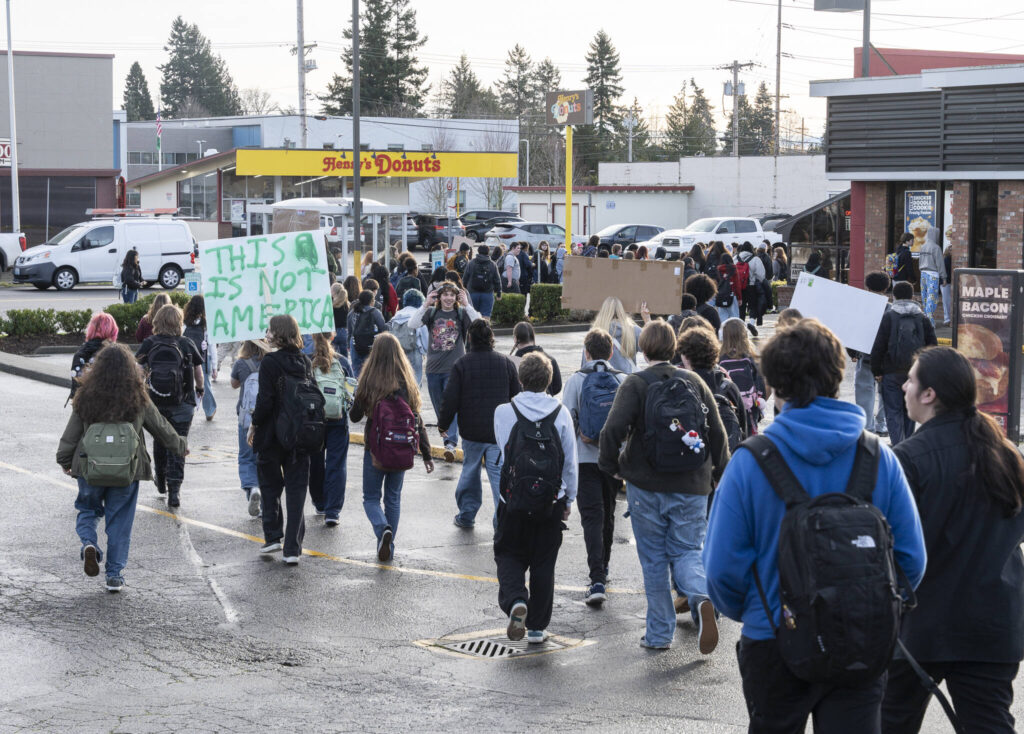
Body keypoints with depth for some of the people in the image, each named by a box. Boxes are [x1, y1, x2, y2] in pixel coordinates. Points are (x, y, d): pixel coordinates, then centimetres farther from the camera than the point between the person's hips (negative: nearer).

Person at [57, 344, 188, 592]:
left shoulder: (85, 397, -3)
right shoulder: (138, 399, -4)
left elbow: (71, 433, 3)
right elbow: (161, 427, 8)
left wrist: (64, 460, 19)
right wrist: (180, 446, 26)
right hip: (127, 470, 0)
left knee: (88, 509, 20)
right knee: (120, 520, 10)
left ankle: (89, 543, -9)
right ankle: (115, 574, 10)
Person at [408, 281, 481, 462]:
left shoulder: (462, 313, 0)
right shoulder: (432, 313, 5)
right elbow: (412, 324, -7)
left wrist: (466, 305, -19)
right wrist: (426, 305, -16)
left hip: (455, 368, -3)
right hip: (433, 368, 4)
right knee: (439, 408, 11)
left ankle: (451, 444, -22)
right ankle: (449, 440, 23)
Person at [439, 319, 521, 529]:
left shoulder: (461, 364, -6)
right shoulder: (506, 363, 0)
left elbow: (450, 399, -6)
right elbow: (517, 396, 7)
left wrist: (443, 424, 9)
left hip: (471, 431, 0)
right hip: (500, 431, 0)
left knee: (470, 471, 16)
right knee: (500, 474, 0)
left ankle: (466, 515, 24)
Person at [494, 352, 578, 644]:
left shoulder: (504, 412, -7)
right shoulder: (561, 413, -5)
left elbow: (503, 451, 7)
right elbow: (571, 462, 1)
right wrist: (568, 500, 13)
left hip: (514, 502, -1)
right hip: (551, 502, 1)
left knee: (509, 556, 12)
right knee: (543, 563, 12)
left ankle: (515, 601, -15)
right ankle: (537, 627, 16)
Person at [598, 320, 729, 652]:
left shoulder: (636, 384, -6)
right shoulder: (694, 382, 4)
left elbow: (614, 429, -17)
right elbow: (718, 433, 4)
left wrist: (610, 464, 0)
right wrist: (720, 473, 18)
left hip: (646, 487, -2)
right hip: (691, 488, 2)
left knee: (654, 559, 10)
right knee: (686, 552, 11)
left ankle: (659, 633, 13)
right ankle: (701, 598, -20)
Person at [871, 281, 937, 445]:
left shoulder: (889, 316, -6)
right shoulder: (922, 317, 5)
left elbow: (878, 347, -9)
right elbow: (932, 346, 5)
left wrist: (877, 371, -1)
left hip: (892, 372, -4)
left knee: (893, 411, -1)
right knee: (909, 411, 16)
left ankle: (897, 445, -13)